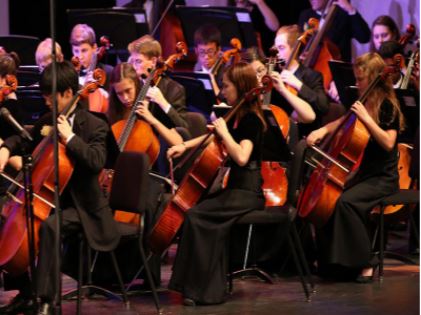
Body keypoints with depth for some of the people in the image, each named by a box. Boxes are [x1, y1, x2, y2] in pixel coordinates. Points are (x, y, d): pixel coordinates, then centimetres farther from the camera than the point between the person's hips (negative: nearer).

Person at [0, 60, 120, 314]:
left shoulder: (95, 126, -12)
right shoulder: (47, 121, 8)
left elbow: (97, 161, -28)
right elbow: (26, 140, 25)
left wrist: (70, 137, -26)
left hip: (82, 207, -8)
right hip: (52, 198, 8)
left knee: (49, 225, -36)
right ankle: (24, 293, 6)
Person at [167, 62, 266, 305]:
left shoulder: (251, 120, -15)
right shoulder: (236, 117, 13)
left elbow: (241, 157, -30)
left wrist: (224, 132, -19)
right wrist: (185, 146, 17)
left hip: (247, 192, -10)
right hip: (234, 186, 10)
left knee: (196, 216, -21)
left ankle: (201, 289, -18)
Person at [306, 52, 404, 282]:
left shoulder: (387, 106, -12)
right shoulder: (363, 103, 10)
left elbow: (388, 143, -23)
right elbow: (341, 123, 24)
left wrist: (366, 118, -27)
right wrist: (322, 131, 5)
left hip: (383, 178, -8)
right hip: (362, 173, 8)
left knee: (346, 201, -30)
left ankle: (365, 263, -22)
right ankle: (330, 259, 4)